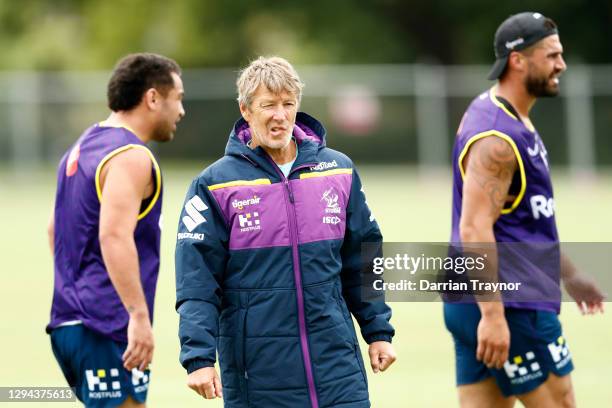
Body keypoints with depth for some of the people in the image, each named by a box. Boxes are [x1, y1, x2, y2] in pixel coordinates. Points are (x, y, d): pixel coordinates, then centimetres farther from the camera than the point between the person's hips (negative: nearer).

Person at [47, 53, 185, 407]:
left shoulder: (82, 149, 18)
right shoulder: (131, 157, -13)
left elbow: (56, 229, 26)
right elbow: (115, 236, -25)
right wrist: (139, 315, -28)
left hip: (68, 322, 10)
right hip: (108, 328, -10)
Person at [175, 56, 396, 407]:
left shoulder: (339, 171, 8)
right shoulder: (215, 184, -3)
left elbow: (362, 261, 16)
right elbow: (197, 282, -7)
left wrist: (378, 331, 12)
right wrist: (199, 358, -16)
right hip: (256, 375, -2)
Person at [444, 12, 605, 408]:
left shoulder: (511, 122, 16)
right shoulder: (496, 138, -17)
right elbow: (474, 229, -24)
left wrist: (569, 274, 31)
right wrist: (492, 315, -28)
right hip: (511, 306, -10)